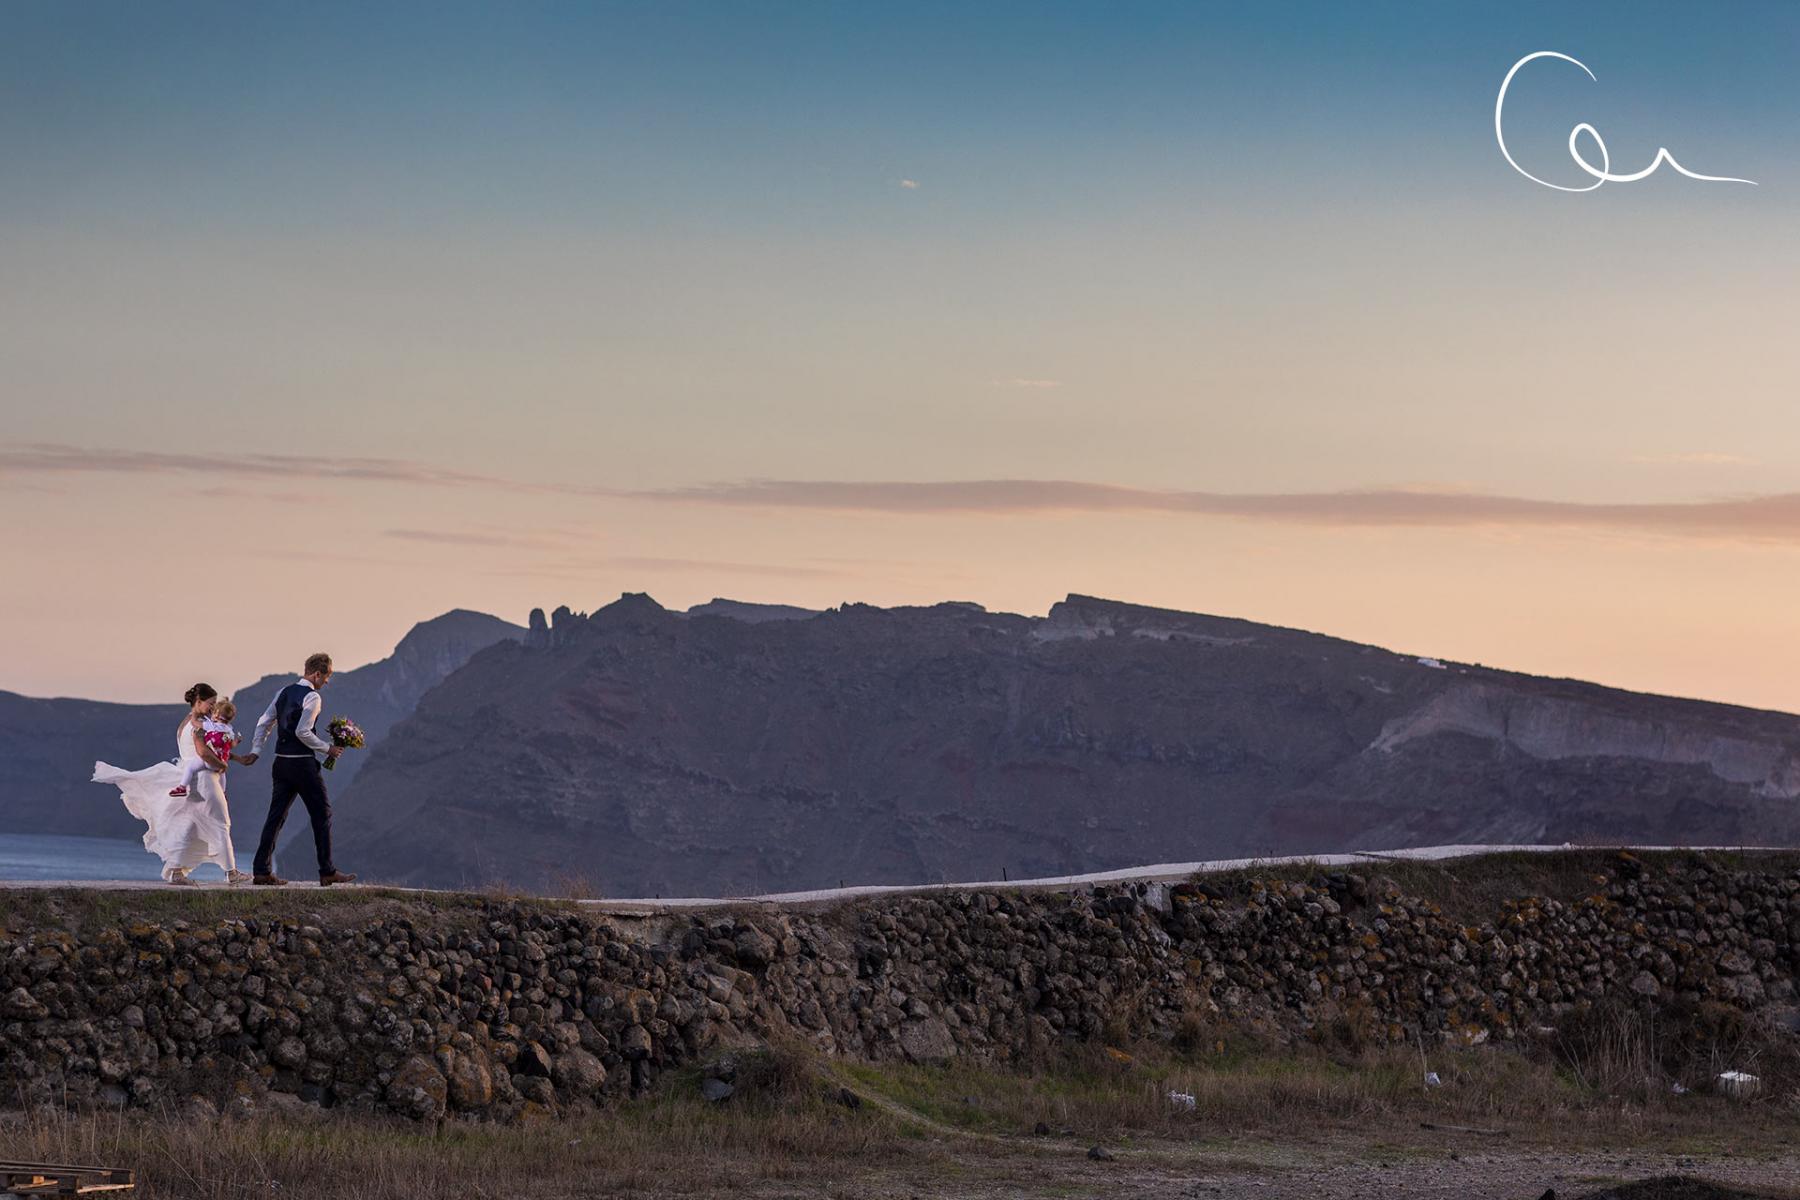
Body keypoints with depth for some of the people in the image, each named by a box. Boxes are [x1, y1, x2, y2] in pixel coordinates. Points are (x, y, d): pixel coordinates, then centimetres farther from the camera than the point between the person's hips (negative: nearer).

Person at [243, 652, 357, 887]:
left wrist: (255, 750, 14)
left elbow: (264, 723, 13)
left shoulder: (283, 693, 12)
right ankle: (328, 872, 3)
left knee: (276, 816, 8)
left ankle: (262, 870, 5)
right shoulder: (312, 697, -13)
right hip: (303, 763, -8)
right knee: (322, 815, 2)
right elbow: (302, 732, -19)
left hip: (281, 763, 8)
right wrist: (327, 749, -10)